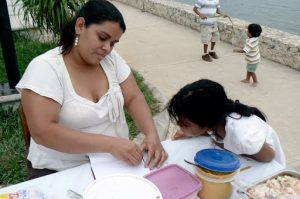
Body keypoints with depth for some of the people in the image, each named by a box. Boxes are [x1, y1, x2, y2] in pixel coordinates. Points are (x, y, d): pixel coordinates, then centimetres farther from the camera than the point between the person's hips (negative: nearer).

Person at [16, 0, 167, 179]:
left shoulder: (111, 59, 0)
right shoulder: (45, 67, -16)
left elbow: (134, 98, 0)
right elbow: (42, 132, -24)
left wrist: (152, 134, -20)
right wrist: (110, 143, -29)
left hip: (118, 160, 5)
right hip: (63, 172, -4)